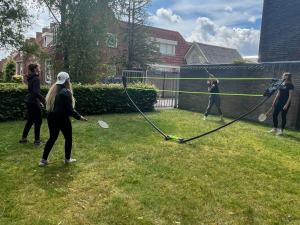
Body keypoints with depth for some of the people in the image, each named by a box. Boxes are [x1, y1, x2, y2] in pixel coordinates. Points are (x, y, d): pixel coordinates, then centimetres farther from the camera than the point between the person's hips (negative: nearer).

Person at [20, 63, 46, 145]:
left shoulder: (31, 78, 14)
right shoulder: (36, 79, -16)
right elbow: (36, 92, -26)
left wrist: (39, 101, 21)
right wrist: (44, 100, -18)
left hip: (29, 102, 10)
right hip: (33, 103, -10)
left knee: (30, 120, 17)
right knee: (38, 121, -1)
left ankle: (23, 139, 24)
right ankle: (37, 141, 6)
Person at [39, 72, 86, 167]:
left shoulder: (53, 90, 9)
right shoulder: (66, 92, -15)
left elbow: (52, 105, 15)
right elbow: (69, 109, -16)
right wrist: (78, 116, -6)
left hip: (51, 117, 7)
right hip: (62, 118, -7)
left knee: (52, 138, 17)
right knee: (68, 138, 11)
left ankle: (44, 159, 19)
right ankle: (67, 159, 20)